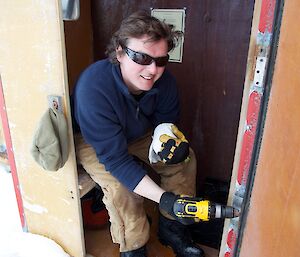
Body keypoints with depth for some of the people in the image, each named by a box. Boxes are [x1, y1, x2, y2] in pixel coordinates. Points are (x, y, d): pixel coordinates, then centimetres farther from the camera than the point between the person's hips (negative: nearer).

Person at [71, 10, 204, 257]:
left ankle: (172, 229, 13)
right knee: (121, 186, -29)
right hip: (91, 142, -5)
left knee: (184, 159, -6)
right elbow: (115, 158, -37)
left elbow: (165, 123, -4)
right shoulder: (93, 88, -39)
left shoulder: (164, 80, -22)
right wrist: (162, 197, -44)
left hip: (139, 133, 6)